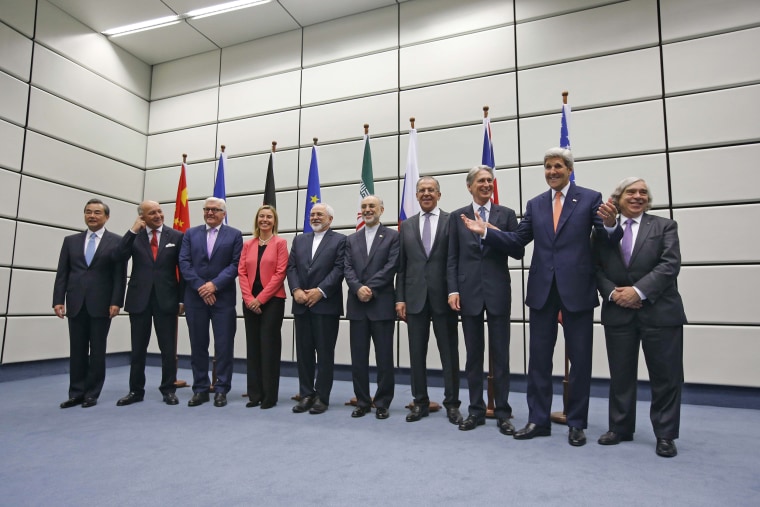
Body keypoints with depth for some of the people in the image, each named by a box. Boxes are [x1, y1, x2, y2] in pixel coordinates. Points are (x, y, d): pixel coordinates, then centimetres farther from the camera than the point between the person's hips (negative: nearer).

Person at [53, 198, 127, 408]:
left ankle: (92, 394, 15)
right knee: (77, 350, 9)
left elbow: (120, 275, -4)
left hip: (101, 304, -3)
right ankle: (76, 393, 18)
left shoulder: (116, 241, 1)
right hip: (76, 303, 3)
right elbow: (62, 273, 8)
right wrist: (58, 300, -1)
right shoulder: (71, 241, 12)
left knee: (97, 350, 5)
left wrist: (116, 302, -12)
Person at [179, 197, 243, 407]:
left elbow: (235, 264, -4)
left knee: (224, 346, 0)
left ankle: (221, 389, 11)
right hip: (195, 297, 2)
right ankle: (200, 389, 18)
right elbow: (184, 263, 2)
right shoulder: (190, 234, 11)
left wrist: (214, 284, -14)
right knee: (198, 345, 8)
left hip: (223, 297, -2)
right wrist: (200, 287, -10)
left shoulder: (234, 235, 4)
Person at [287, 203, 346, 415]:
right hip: (302, 305, 5)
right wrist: (296, 290, -7)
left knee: (325, 353, 2)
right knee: (303, 352, 9)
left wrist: (320, 291, -16)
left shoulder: (340, 240, 2)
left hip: (326, 304, -5)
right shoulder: (299, 240, 18)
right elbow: (291, 267, 9)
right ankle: (306, 394, 19)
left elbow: (339, 269, -8)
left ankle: (322, 397, 10)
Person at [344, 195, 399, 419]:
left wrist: (370, 288, -15)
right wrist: (358, 288, -13)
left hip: (382, 304, -3)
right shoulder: (351, 239, 16)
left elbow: (391, 266, -8)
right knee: (358, 357, 8)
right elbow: (347, 269, 5)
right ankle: (362, 401, 20)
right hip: (357, 305, 4)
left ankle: (383, 403, 15)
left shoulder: (393, 236, 4)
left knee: (384, 357, 3)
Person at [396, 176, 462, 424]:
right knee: (417, 353, 8)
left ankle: (452, 403, 18)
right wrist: (400, 298, 3)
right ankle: (420, 402, 21)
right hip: (415, 297, 3)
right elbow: (401, 266, 9)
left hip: (443, 296, -3)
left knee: (449, 352, 5)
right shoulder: (406, 225, 12)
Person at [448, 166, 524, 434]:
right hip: (469, 291, 1)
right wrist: (452, 290, -5)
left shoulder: (506, 214, 5)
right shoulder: (458, 216, 7)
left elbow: (519, 252, 0)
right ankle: (476, 410, 21)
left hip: (498, 291, -1)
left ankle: (502, 412, 17)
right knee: (473, 354, 9)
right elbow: (452, 258, 5)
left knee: (500, 354, 5)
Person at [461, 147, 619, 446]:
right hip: (542, 289, 3)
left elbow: (605, 240, -7)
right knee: (539, 358, 8)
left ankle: (577, 423, 23)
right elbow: (518, 240, 7)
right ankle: (538, 420, 21)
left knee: (580, 359, 8)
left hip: (577, 289, -3)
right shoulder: (535, 204, 11)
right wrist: (485, 232, -5)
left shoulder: (590, 198, 1)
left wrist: (610, 225, -29)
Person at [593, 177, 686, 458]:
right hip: (618, 312, 2)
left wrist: (639, 291, -17)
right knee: (620, 374, 10)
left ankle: (665, 435, 19)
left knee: (665, 375, 4)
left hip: (659, 311, -1)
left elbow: (670, 264, -8)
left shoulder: (664, 226, 5)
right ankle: (620, 428, 24)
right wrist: (612, 292, -12)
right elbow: (596, 268, 5)